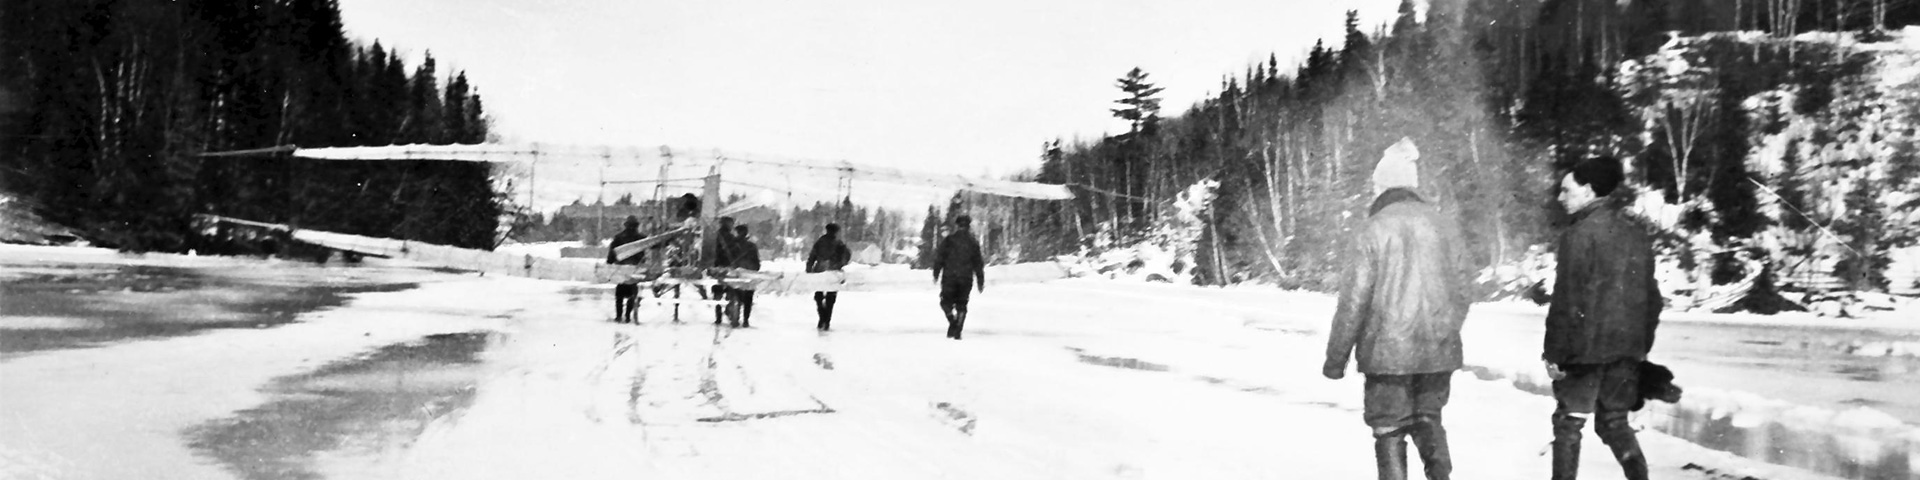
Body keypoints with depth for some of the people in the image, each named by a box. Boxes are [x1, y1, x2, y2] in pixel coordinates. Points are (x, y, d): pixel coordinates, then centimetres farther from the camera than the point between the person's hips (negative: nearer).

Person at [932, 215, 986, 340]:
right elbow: (978, 263, 9)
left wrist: (936, 273, 3)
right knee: (961, 304, 9)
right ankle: (957, 331, 0)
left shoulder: (948, 240, 1)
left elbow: (939, 257, -3)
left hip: (949, 277, -2)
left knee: (946, 301, 10)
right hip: (966, 278, 2)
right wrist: (981, 281, 13)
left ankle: (953, 320, -17)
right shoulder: (973, 242, 8)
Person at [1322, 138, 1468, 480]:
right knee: (1428, 419, 22)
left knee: (1390, 430, 8)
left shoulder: (1374, 229, -10)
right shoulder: (1444, 225, 5)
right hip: (1439, 351, 4)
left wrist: (1336, 357, -3)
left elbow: (1354, 301, -11)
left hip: (1388, 352, -4)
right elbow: (1460, 293, 11)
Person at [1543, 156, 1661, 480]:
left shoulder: (1580, 233, -13)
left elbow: (1567, 300, -15)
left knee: (1568, 422, 4)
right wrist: (1643, 343, 19)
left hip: (1586, 347, -6)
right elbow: (1651, 294, 13)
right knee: (1614, 421, 16)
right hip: (1627, 346, 7)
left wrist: (1555, 352, -11)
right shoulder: (1637, 231, 10)